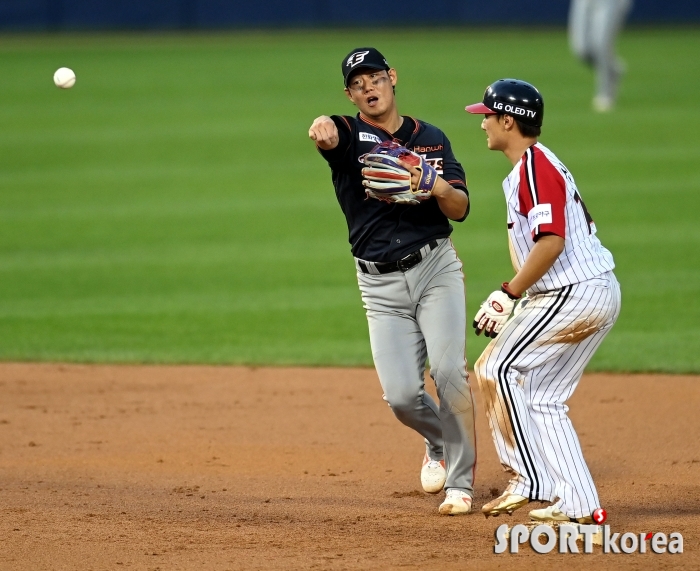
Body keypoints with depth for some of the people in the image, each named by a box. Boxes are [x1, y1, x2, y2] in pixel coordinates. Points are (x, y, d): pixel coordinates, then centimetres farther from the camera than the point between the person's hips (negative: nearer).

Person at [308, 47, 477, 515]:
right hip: (381, 284, 0)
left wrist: (435, 184, -19)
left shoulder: (431, 139, 8)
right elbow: (328, 134, -25)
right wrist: (322, 128, -50)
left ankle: (461, 482, -5)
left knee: (449, 371, -17)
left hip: (436, 268, 0)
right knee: (402, 396, -5)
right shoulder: (350, 134, 2)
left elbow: (461, 209, 2)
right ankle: (440, 442, 29)